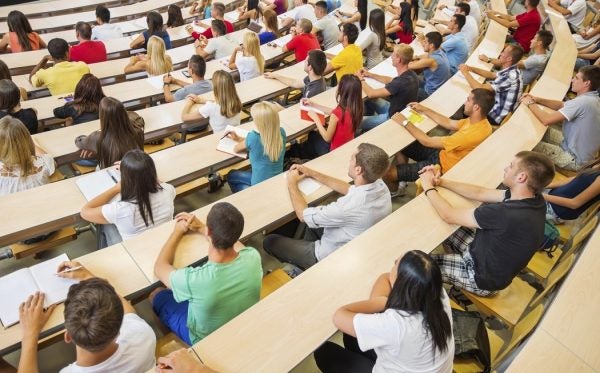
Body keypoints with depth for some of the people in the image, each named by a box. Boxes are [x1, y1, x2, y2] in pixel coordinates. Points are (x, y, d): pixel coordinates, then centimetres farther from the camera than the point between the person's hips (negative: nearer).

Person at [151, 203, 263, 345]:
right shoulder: (253, 257, -29)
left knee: (157, 294, 19)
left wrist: (177, 232, -4)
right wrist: (200, 228, 4)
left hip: (207, 340, -4)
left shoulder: (194, 279, -41)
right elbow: (231, 239, -2)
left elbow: (159, 268, -16)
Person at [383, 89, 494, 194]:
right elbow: (449, 123, 10)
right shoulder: (479, 121, -7)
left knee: (387, 173, -10)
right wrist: (424, 109, 7)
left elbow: (427, 141, -29)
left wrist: (405, 122, -19)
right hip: (442, 154, 10)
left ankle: (394, 191, 26)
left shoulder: (472, 134, -36)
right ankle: (401, 182, 26)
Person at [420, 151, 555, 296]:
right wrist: (441, 181, -6)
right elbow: (480, 193, -1)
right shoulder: (534, 199, -12)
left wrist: (428, 187, -13)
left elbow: (449, 215, -28)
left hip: (483, 277, -8)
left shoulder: (507, 214, -39)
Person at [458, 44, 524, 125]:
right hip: (495, 108, 9)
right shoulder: (511, 70, 0)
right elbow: (491, 74, 15)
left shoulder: (509, 76, -29)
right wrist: (471, 68, 1)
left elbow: (480, 88, -29)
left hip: (495, 117, -9)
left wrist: (466, 72, -17)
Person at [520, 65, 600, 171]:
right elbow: (561, 105, 12)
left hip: (575, 160, -9)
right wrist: (537, 99, -2)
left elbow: (546, 120, -29)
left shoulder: (582, 102, -29)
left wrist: (530, 104, -13)